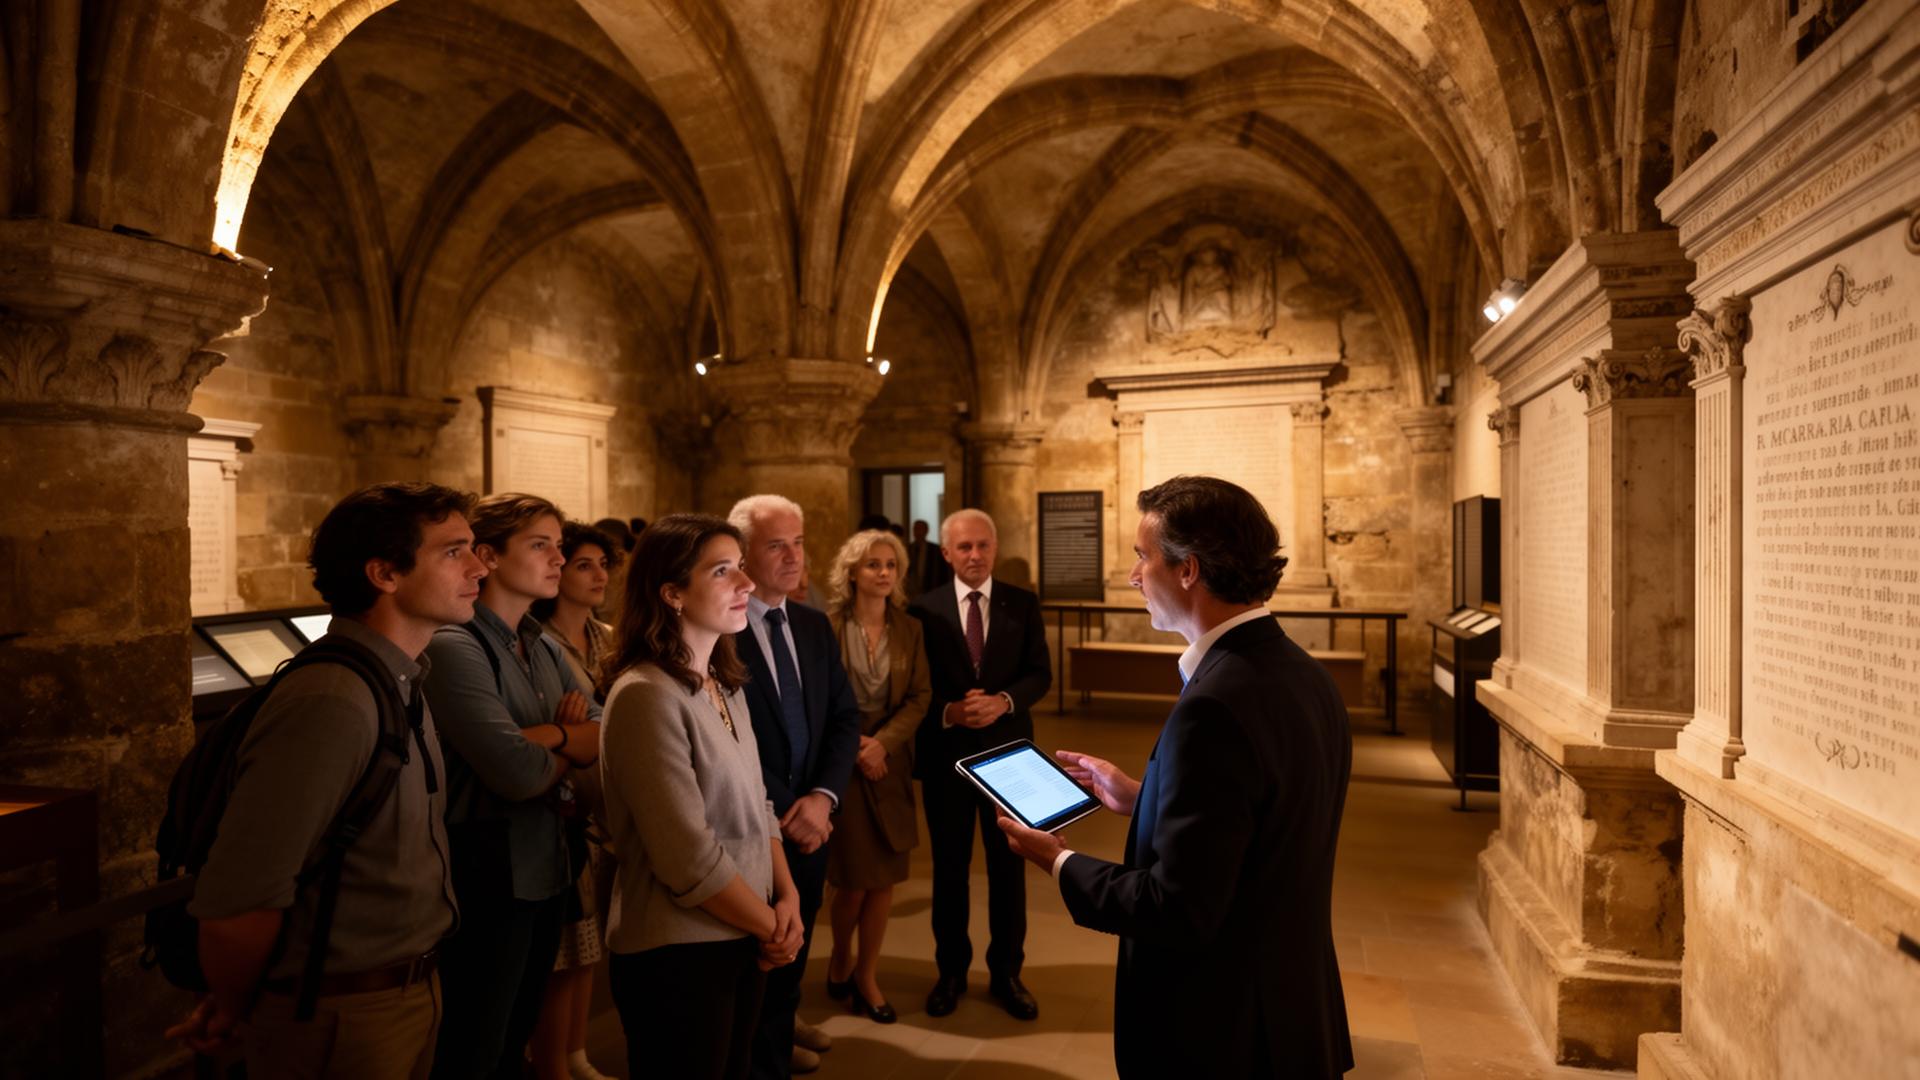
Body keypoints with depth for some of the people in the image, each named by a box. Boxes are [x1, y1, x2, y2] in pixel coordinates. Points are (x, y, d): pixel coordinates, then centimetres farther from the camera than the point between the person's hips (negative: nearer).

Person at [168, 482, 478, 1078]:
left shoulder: (402, 682, 4)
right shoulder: (329, 705, -27)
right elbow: (236, 902, -28)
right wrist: (233, 1014, -9)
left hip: (412, 993, 9)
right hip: (344, 1020, -8)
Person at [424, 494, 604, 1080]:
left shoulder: (543, 647, 8)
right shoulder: (456, 647, -17)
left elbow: (608, 735, 2)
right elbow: (516, 773, -25)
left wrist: (550, 735, -17)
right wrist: (571, 746, -7)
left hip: (546, 868, 8)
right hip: (488, 873, -8)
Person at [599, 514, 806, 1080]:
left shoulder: (724, 684, 7)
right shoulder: (647, 696, -20)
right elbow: (689, 858, -22)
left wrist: (787, 898, -3)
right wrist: (772, 926, -10)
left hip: (742, 940, 8)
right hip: (679, 955, -8)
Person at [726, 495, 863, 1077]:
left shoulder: (815, 625, 6)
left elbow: (845, 718, 3)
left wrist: (822, 797, -11)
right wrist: (784, 809, -15)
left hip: (810, 817, 6)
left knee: (795, 942, 21)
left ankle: (782, 1020, 47)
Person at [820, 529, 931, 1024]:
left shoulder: (910, 628, 3)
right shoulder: (828, 626, -7)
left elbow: (920, 696, 0)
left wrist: (881, 742, -13)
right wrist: (852, 747, -11)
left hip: (889, 762, 3)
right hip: (840, 762, -3)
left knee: (885, 877, 5)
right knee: (854, 879, 0)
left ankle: (865, 975, 24)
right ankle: (840, 959, 29)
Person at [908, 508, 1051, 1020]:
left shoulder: (1024, 603, 1)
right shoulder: (925, 609, -3)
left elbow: (1040, 673, -3)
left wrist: (1003, 701, -21)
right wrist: (949, 711, -20)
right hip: (945, 755, -1)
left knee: (1009, 865, 11)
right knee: (949, 866, 12)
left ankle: (1006, 972, 27)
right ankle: (951, 970, 29)